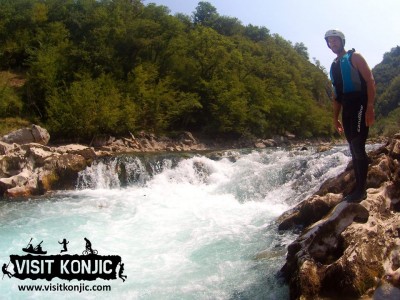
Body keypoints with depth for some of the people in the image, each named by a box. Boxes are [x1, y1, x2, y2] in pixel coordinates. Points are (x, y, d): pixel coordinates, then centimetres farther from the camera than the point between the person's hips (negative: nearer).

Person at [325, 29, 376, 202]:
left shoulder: (354, 57, 2)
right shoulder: (334, 66, 22)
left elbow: (370, 81, -7)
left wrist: (370, 107, -18)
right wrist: (335, 118, 17)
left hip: (360, 106, -7)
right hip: (347, 110, 7)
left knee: (358, 148, -13)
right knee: (354, 150, 7)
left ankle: (362, 189, -7)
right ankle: (358, 187, 13)